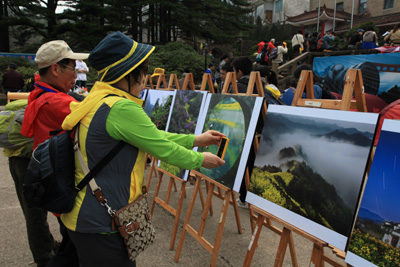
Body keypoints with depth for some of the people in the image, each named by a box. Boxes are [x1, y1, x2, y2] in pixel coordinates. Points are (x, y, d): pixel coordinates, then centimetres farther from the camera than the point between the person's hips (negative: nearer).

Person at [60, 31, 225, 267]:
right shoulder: (121, 108, -25)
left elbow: (154, 136, 10)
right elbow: (164, 150, -17)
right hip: (99, 224, -9)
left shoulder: (99, 100, 6)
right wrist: (200, 159, 0)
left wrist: (195, 140, 12)